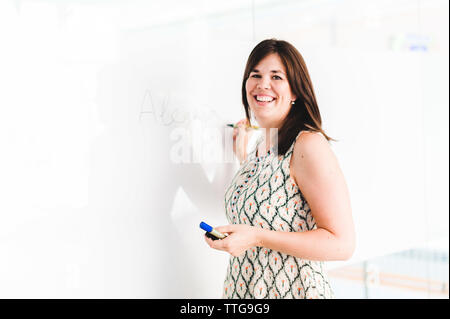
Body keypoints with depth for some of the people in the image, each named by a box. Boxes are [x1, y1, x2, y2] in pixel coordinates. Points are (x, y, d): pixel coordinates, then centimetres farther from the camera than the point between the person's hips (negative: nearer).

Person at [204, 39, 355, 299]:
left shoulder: (309, 145, -18)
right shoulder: (261, 146, 6)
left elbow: (342, 244, -21)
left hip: (295, 291, -7)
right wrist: (242, 158, 12)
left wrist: (256, 238, -25)